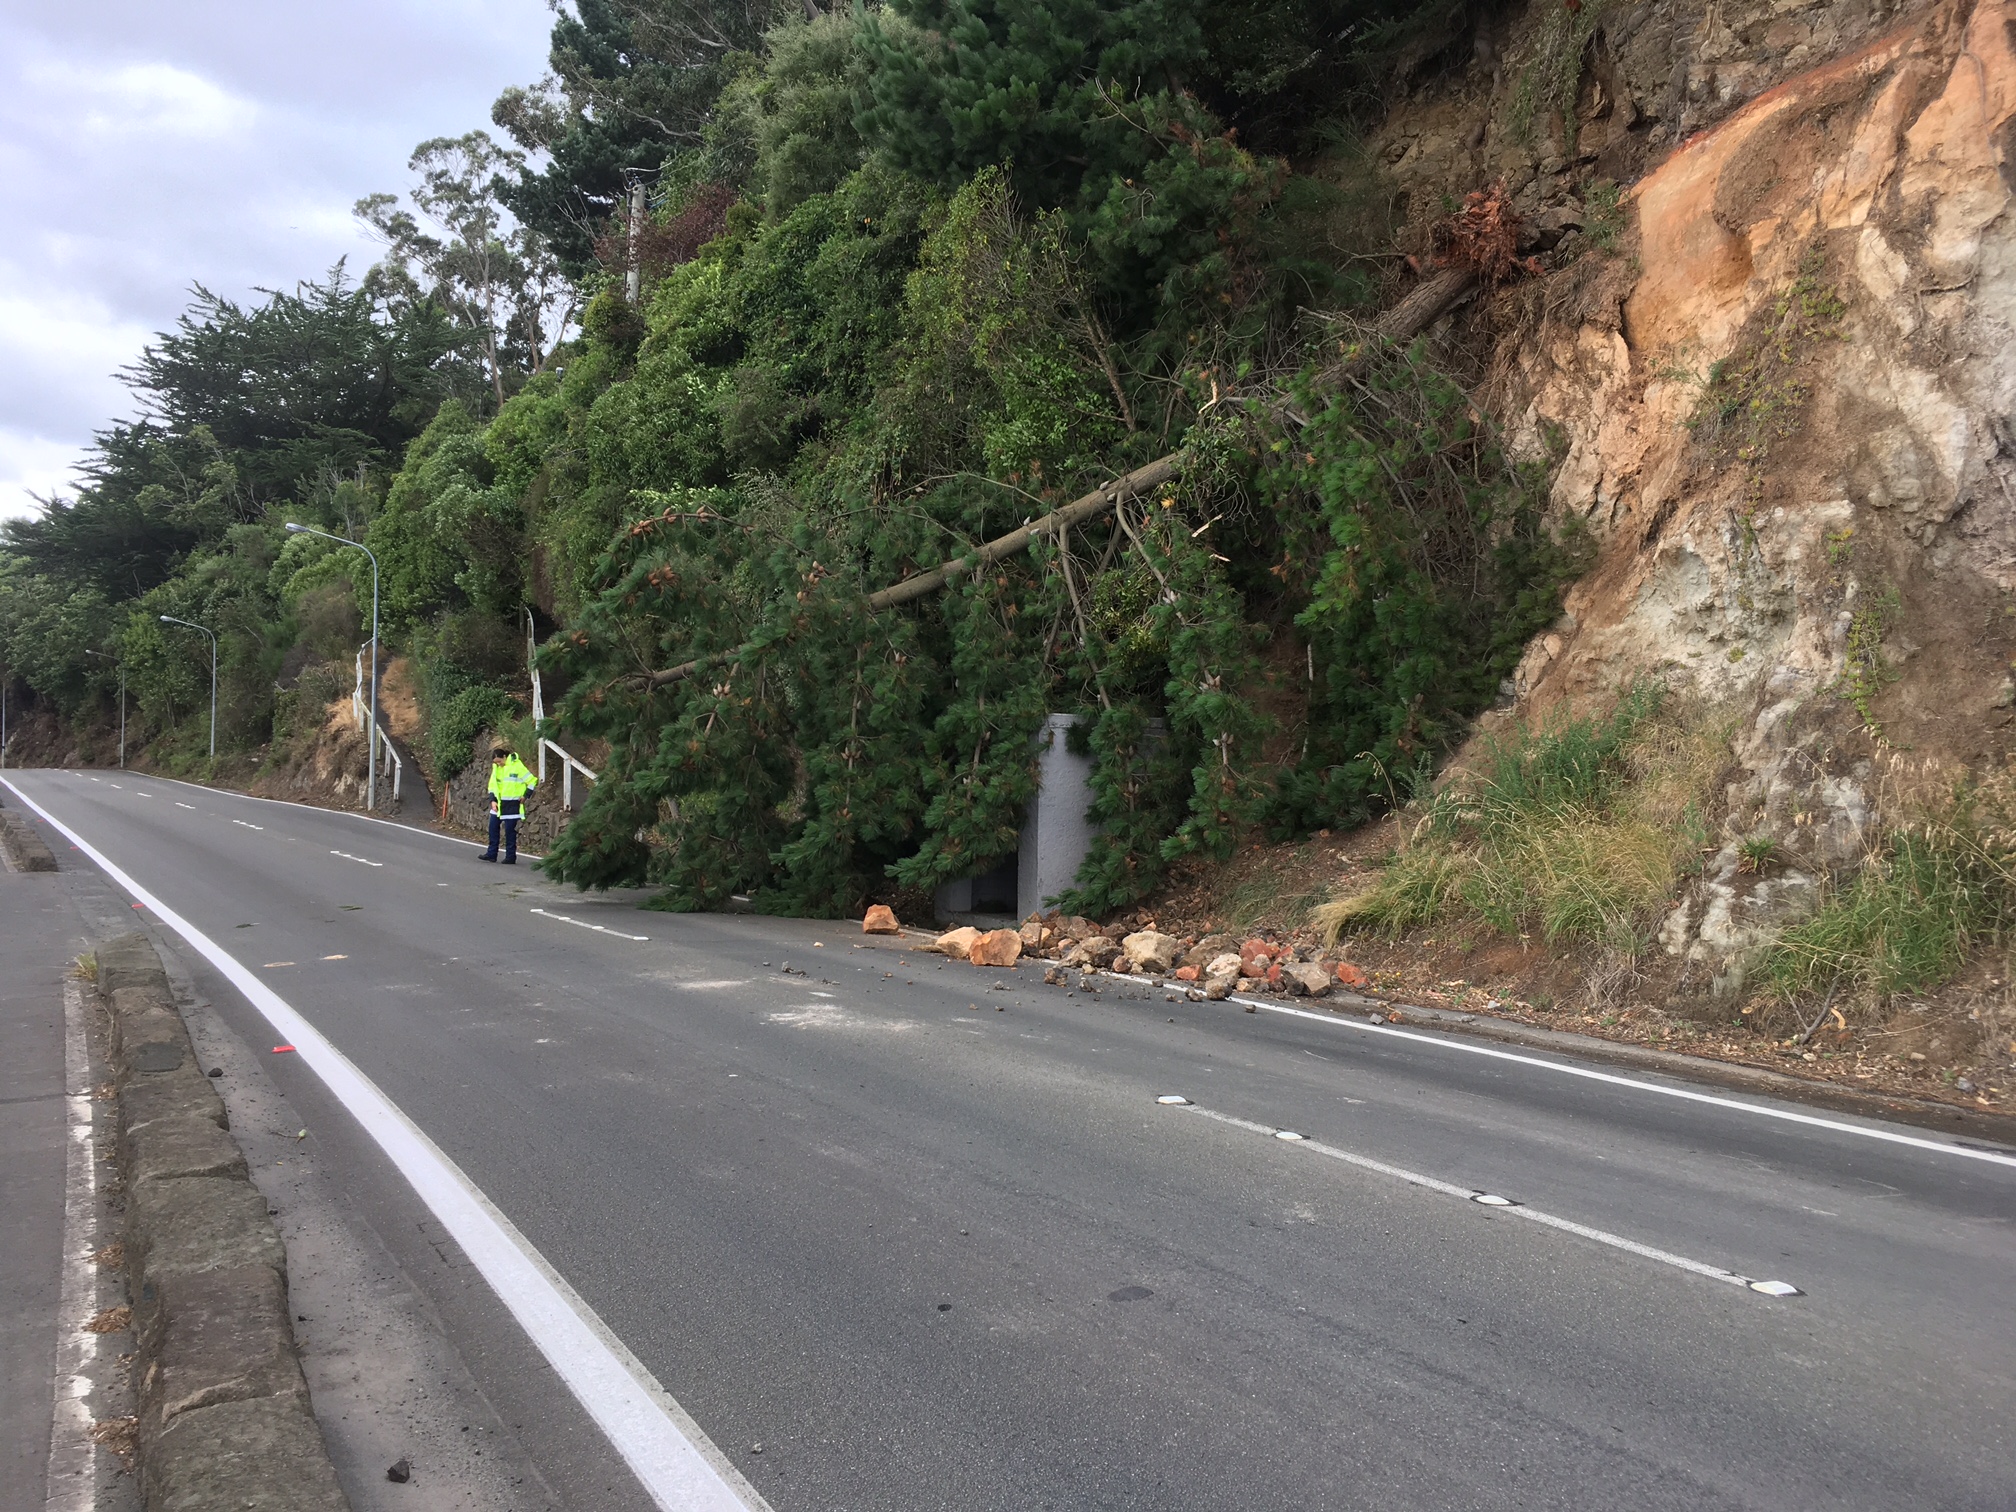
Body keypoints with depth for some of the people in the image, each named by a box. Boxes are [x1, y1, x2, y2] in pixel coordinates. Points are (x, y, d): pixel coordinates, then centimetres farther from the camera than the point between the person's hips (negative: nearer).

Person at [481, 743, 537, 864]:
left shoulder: (517, 766, -14)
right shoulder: (496, 767, 6)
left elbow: (532, 781, -11)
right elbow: (492, 785, 10)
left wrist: (525, 796, -11)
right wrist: (493, 800, -2)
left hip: (512, 804, -6)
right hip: (499, 803, 6)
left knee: (510, 831, -2)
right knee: (493, 827, 6)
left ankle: (511, 857, 7)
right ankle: (491, 854, 16)